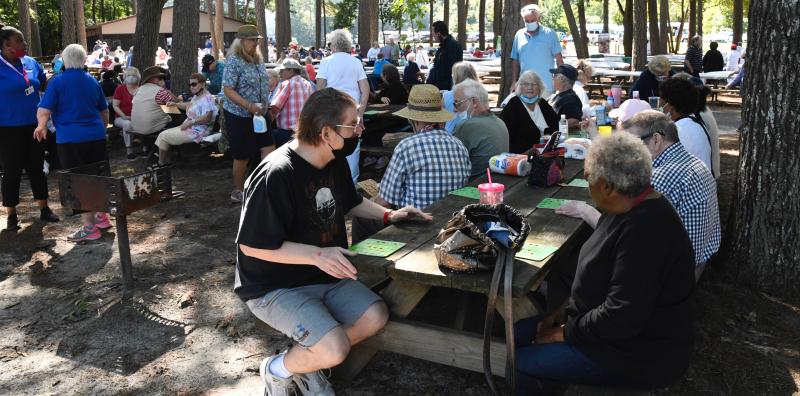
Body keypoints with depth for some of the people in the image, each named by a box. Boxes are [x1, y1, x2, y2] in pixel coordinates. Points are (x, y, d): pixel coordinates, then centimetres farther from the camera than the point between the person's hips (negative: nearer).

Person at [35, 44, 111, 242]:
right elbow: (104, 111, 18)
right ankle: (102, 216, 27)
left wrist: (42, 127, 10)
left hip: (70, 139, -5)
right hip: (96, 136, 5)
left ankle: (89, 227, 0)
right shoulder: (92, 81, 9)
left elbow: (44, 111, -10)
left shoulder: (57, 81, -6)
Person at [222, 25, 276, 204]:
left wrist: (265, 107, 15)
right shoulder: (234, 61, -15)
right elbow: (228, 89, -20)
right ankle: (238, 192, 20)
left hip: (258, 115, 7)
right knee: (243, 156, 3)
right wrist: (249, 106, -27)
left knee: (269, 149, 2)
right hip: (238, 115, -7)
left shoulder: (258, 60, 9)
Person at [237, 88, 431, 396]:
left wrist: (388, 214, 5)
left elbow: (350, 203, 21)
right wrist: (317, 254, -30)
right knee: (335, 350, -24)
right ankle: (277, 369, 8)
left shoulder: (335, 161, 2)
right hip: (275, 287, -8)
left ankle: (306, 363, 12)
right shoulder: (276, 176, -26)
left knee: (376, 316, -8)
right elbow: (252, 245, -24)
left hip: (326, 275, 8)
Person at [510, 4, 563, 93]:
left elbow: (559, 59, 1)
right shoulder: (519, 35, 9)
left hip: (546, 86, -3)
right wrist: (514, 82, 6)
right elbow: (515, 61, 12)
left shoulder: (549, 34, 0)